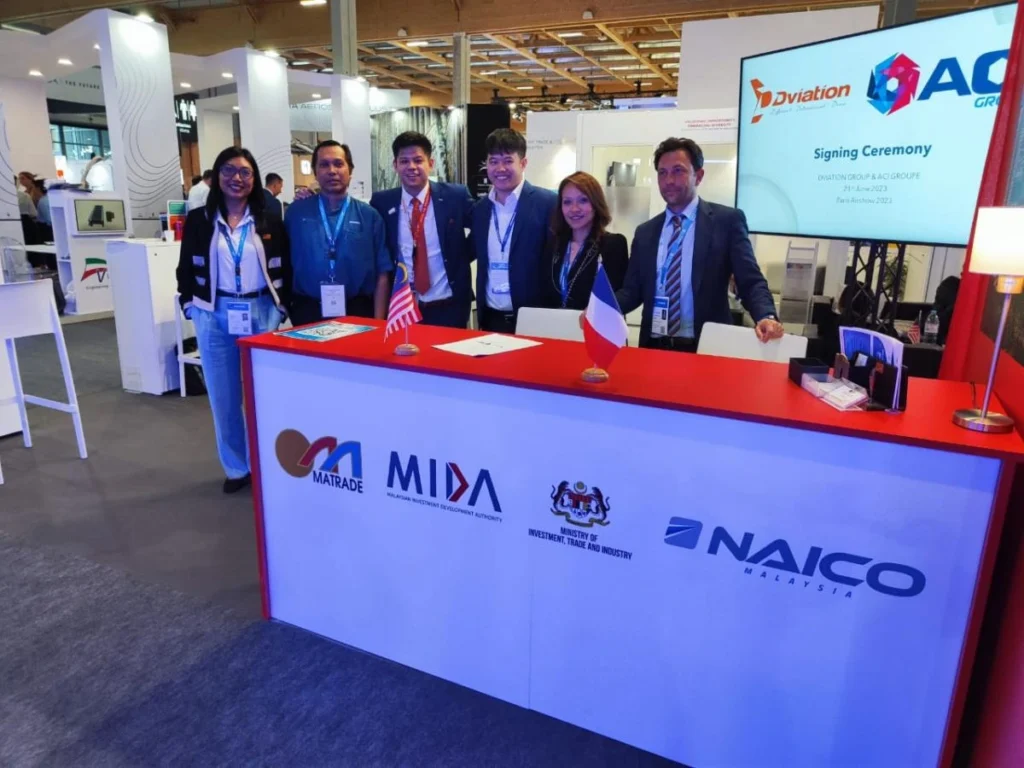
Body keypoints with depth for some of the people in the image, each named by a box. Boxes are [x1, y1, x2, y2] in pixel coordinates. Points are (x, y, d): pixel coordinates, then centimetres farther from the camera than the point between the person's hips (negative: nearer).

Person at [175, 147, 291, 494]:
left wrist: (281, 306, -1)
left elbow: (284, 269, 7)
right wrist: (192, 307, 2)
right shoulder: (199, 220, 5)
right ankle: (236, 467, 22)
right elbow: (186, 269, 9)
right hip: (214, 316, 1)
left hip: (261, 313, 0)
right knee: (224, 395, 7)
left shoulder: (269, 221, 5)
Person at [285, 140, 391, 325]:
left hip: (358, 312, -1)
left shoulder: (369, 216, 1)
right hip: (308, 313, 1)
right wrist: (287, 308, 3)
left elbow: (382, 274, -1)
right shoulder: (296, 212, 5)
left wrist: (378, 323, -6)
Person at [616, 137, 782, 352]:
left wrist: (767, 317, -24)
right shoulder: (645, 232, 12)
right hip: (654, 347, 4)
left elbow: (751, 282, -5)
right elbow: (632, 290, 10)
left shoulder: (728, 220, 0)